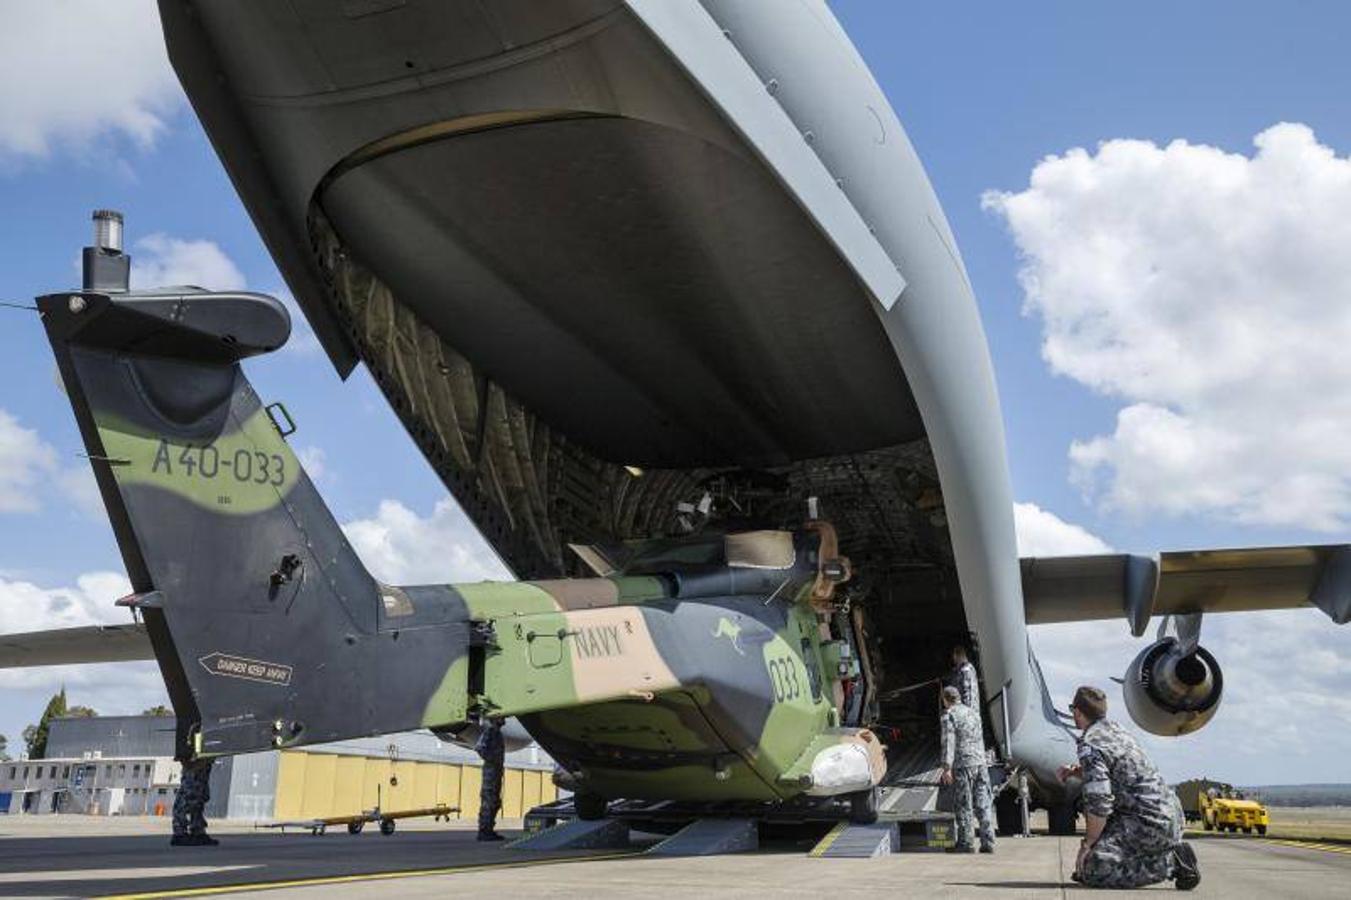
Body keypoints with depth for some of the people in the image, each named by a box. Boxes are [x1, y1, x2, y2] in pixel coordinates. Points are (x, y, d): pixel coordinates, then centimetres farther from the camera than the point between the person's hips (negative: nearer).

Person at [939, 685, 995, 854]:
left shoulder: (949, 715, -4)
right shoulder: (972, 712, 18)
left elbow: (948, 742, -12)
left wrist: (947, 768, -15)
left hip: (963, 764, -6)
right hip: (981, 762, 6)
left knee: (963, 805, 1)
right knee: (983, 804, 6)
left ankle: (965, 843, 4)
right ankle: (988, 842, 5)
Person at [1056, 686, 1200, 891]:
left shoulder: (1089, 746, -14)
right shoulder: (1116, 729, 14)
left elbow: (1100, 802, -21)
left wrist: (1087, 844, -9)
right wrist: (1076, 771, 17)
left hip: (1150, 824, -9)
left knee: (1093, 872, -11)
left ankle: (1170, 863, -9)